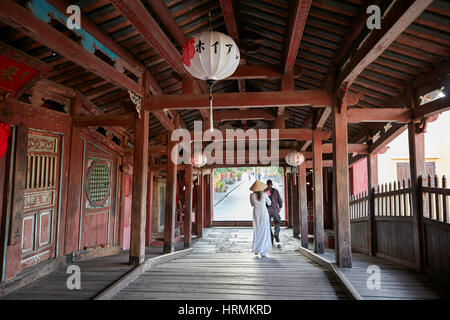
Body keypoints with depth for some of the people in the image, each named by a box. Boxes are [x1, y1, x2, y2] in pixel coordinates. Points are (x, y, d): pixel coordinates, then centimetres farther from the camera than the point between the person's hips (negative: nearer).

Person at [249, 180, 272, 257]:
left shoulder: (252, 195, -9)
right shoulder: (264, 194, -10)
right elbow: (269, 203, 5)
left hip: (256, 214, 2)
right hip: (264, 214, -2)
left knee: (257, 231, 17)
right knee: (264, 232, 5)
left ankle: (256, 249, 20)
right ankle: (262, 251, 2)